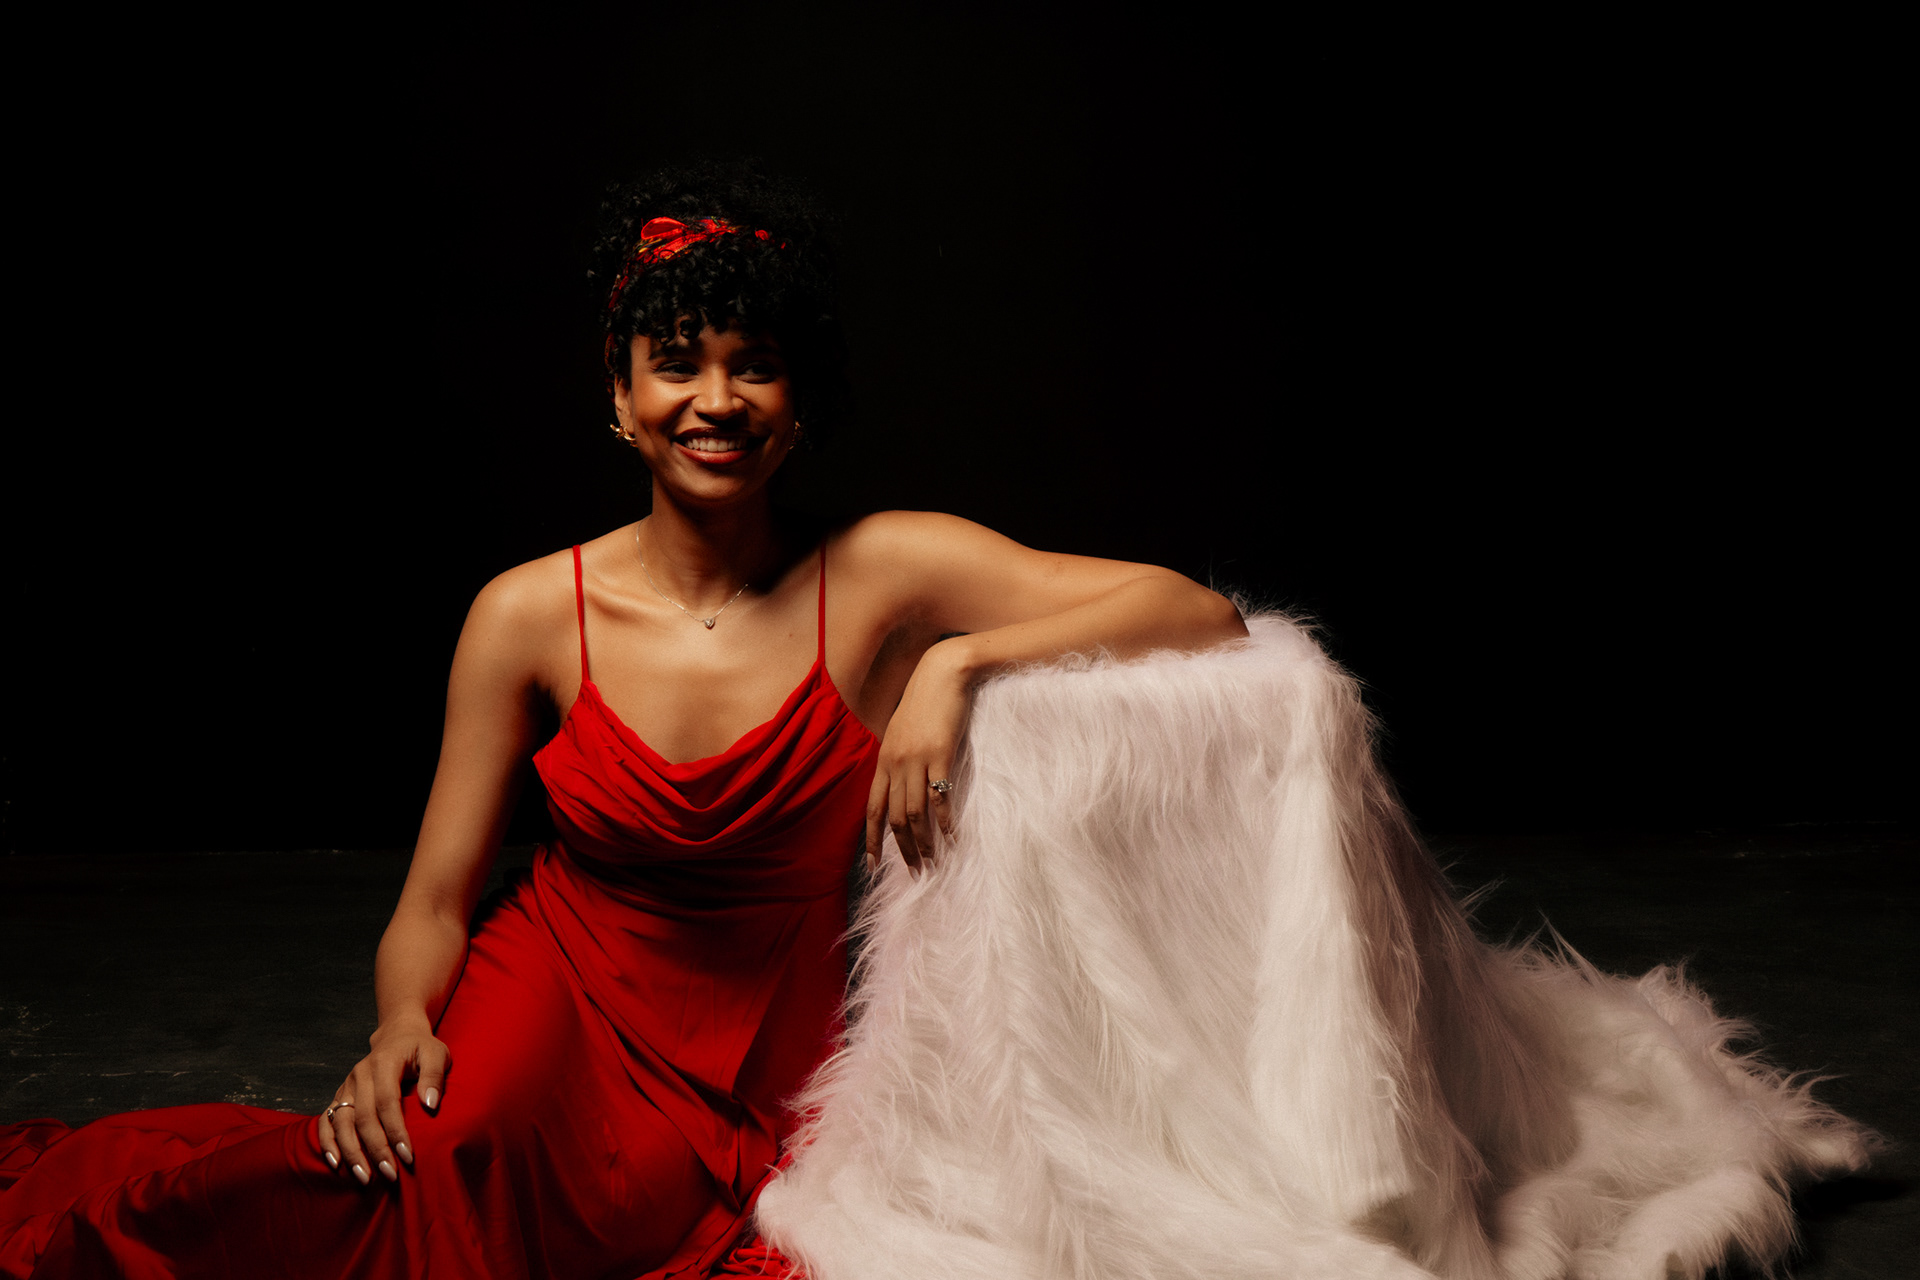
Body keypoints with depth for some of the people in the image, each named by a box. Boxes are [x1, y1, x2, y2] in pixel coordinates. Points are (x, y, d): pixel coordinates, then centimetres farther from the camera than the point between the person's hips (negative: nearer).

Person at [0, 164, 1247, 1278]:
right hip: (554, 1017, 0)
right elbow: (436, 903, 1)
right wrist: (404, 1028, -20)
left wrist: (964, 658, -22)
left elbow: (1202, 619, -12)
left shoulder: (881, 576, -8)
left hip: (758, 1089, 1)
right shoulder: (533, 613, -3)